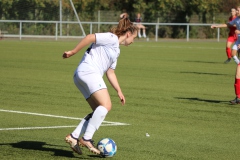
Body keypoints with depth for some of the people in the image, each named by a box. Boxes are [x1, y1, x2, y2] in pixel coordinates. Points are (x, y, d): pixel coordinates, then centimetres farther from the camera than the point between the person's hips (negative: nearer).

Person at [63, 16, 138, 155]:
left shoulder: (116, 50, 28)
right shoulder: (112, 38, -2)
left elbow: (110, 72, 31)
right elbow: (90, 37, -13)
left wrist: (119, 91, 28)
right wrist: (73, 52, -14)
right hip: (88, 71, -10)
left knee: (99, 111, 6)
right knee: (106, 105, -20)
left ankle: (73, 137, 3)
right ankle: (87, 139, -24)